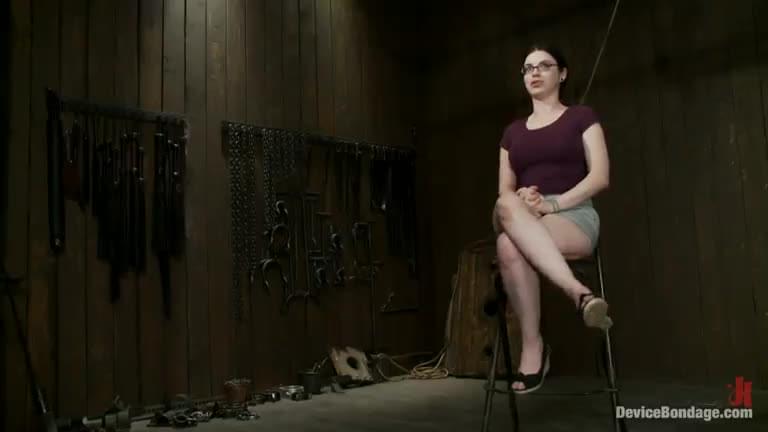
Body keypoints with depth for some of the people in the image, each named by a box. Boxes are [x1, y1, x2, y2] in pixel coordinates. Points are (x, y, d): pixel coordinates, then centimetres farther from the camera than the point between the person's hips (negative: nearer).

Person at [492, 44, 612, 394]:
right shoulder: (512, 132, 22)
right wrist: (521, 199, -11)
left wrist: (553, 203, -15)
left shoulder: (581, 117, 11)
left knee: (509, 245, -37)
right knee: (507, 206, -37)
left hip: (575, 218, -3)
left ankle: (533, 347, -30)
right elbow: (504, 191, 14)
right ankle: (578, 292, -37)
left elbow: (600, 177, -1)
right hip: (525, 224, 3)